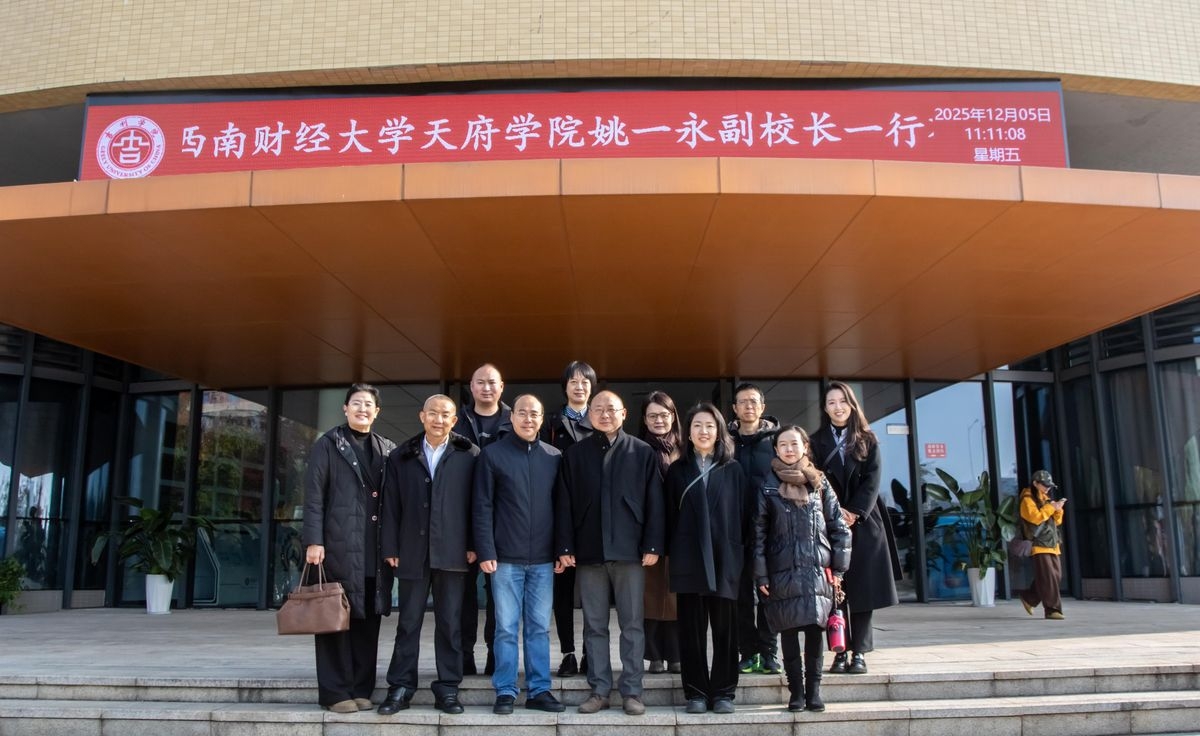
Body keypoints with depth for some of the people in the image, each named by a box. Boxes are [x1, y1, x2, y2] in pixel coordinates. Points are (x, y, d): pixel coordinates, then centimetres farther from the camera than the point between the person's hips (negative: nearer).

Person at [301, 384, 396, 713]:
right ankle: (335, 692, 8)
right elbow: (314, 496, -3)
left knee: (368, 620, 7)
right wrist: (313, 540, -11)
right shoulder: (328, 445, 4)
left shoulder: (388, 449, 14)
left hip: (376, 551, 4)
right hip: (339, 547, -4)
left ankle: (361, 689, 15)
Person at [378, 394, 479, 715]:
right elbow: (391, 506, 6)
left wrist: (473, 545, -6)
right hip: (412, 551, 2)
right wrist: (391, 548, 0)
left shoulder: (468, 456, 3)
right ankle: (400, 687, 17)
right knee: (408, 622, 8)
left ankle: (447, 689, 14)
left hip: (451, 552, -1)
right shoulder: (401, 456, 10)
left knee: (450, 623, 5)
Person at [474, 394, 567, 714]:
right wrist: (486, 552, -9)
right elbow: (482, 507, -3)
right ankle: (505, 691, 13)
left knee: (539, 627, 8)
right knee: (506, 627, 3)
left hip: (543, 559, 2)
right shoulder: (492, 454, -1)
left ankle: (539, 690, 16)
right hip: (506, 557, -2)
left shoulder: (554, 457, 7)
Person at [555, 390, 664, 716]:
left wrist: (652, 545, -5)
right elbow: (565, 504, 4)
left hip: (629, 549, -1)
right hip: (589, 550, 2)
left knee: (632, 624, 4)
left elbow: (654, 502, 1)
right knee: (594, 625, 7)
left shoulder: (643, 452, 3)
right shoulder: (574, 454, 7)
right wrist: (565, 547, -2)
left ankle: (632, 691, 12)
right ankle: (599, 690, 16)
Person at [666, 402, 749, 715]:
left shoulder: (733, 470, 8)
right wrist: (672, 553, -1)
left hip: (725, 558, 0)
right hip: (689, 558, 0)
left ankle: (723, 692, 13)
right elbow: (670, 515, 6)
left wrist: (739, 551, 0)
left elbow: (743, 514, 6)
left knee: (724, 627, 3)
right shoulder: (677, 470, 9)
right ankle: (696, 692, 11)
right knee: (692, 628, 3)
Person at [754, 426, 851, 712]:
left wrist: (838, 568, 3)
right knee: (788, 631, 2)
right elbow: (758, 533, 2)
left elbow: (839, 527, 8)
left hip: (818, 571, 1)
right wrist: (761, 576, -3)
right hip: (783, 573, -1)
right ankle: (796, 691, 10)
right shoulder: (767, 487, 4)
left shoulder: (819, 483, 8)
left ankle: (813, 690, 9)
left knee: (815, 629, -1)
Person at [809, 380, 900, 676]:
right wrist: (835, 513, -14)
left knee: (863, 589, -1)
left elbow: (871, 481, -1)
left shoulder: (868, 441, 9)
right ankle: (841, 652, 2)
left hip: (864, 523, 1)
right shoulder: (816, 442, 7)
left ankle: (859, 652, 3)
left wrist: (855, 513, -14)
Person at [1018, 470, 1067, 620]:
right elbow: (1035, 517, -20)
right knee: (1048, 578, -12)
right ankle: (1052, 609, -9)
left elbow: (1056, 522, 19)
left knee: (1056, 577, 7)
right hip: (1039, 545, -8)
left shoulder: (1046, 500, 20)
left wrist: (1058, 509, 0)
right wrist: (1052, 507, -15)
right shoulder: (1028, 500, -5)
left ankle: (1029, 598, 20)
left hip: (1053, 544, 8)